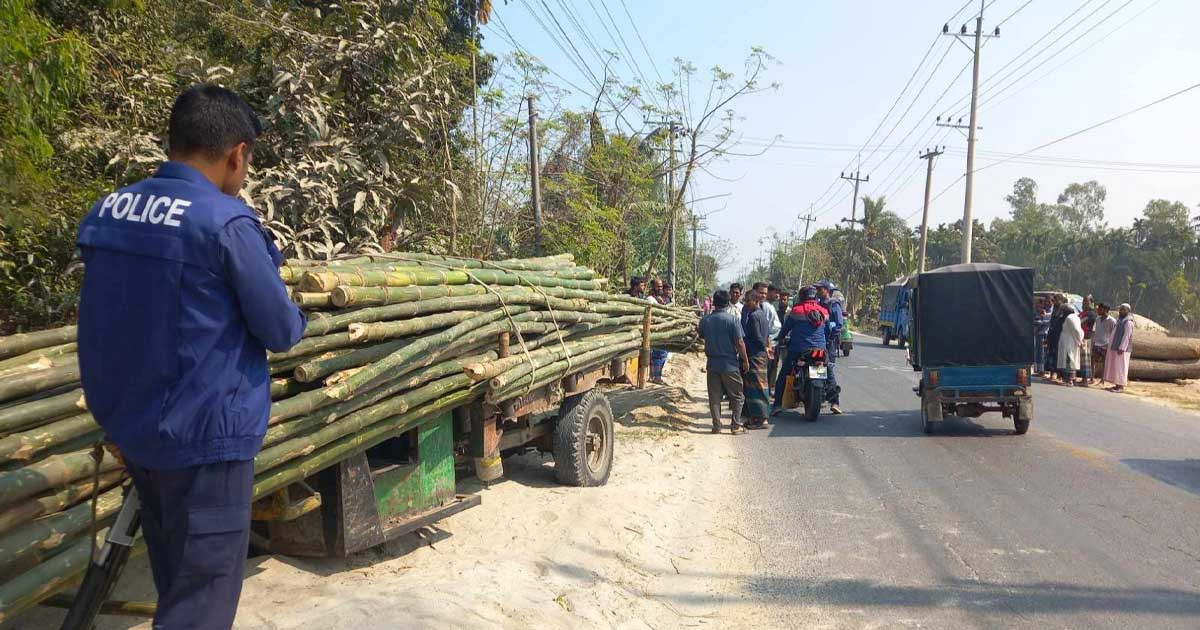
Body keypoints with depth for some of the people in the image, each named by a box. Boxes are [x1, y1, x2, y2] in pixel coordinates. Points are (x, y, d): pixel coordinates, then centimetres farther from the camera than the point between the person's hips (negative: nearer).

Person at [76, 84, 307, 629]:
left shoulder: (106, 212, 3)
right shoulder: (225, 222, -19)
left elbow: (106, 327, 11)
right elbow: (281, 331, -12)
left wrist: (114, 415, 21)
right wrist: (291, 317, 11)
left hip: (131, 427, 8)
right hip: (205, 435, -7)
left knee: (174, 577, 24)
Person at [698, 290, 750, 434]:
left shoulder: (705, 320, 1)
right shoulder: (732, 320, -12)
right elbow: (739, 343, -13)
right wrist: (745, 361, -3)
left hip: (712, 364, 3)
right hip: (730, 365, -3)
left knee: (714, 397, 9)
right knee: (736, 396, 9)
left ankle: (716, 426, 10)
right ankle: (736, 426, 6)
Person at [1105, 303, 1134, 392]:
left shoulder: (1128, 322, -12)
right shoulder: (1119, 320, 17)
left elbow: (1126, 336, -17)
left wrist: (1122, 348, -22)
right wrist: (1111, 345, 17)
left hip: (1122, 349, -9)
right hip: (1114, 348, 9)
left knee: (1120, 367, -7)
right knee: (1114, 367, 11)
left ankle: (1121, 386, -3)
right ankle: (1117, 385, 17)